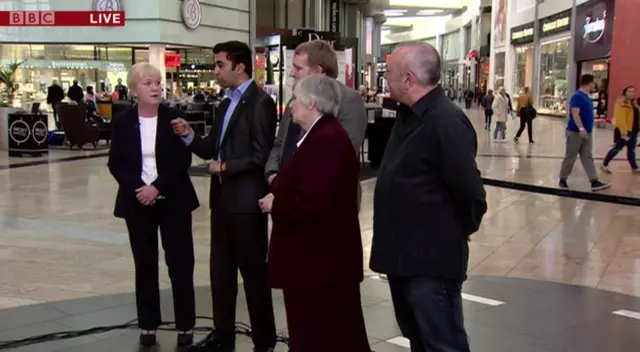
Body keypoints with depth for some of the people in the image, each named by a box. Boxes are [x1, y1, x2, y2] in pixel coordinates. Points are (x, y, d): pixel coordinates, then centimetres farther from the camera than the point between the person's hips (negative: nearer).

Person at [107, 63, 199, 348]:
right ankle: (148, 325, 18)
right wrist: (137, 188, -14)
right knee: (145, 264, 7)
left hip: (173, 200, -1)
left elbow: (183, 159, -7)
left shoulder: (174, 118, -1)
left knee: (180, 263, 0)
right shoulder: (122, 122, 3)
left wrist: (157, 186, -17)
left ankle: (186, 325, 10)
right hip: (137, 202, 1)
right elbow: (115, 163, 1)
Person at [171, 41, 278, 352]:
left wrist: (225, 167, -13)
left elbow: (261, 156, -19)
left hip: (247, 200, -8)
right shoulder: (226, 104, 15)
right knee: (221, 271, 14)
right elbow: (212, 149, 15)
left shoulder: (260, 102, -12)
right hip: (222, 199, 8)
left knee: (253, 272, 2)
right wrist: (188, 135, -1)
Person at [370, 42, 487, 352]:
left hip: (431, 260, -10)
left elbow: (470, 191, -23)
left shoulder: (445, 121, -21)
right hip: (404, 254, 10)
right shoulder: (408, 115, 10)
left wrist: (461, 231, -6)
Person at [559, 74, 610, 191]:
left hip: (587, 133, 9)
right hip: (575, 132, -9)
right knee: (570, 157, 1)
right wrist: (581, 128, -33)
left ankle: (594, 182, 1)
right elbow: (575, 113, -25)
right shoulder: (577, 96, -15)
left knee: (588, 158, 4)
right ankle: (562, 180, 13)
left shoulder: (587, 97, 14)